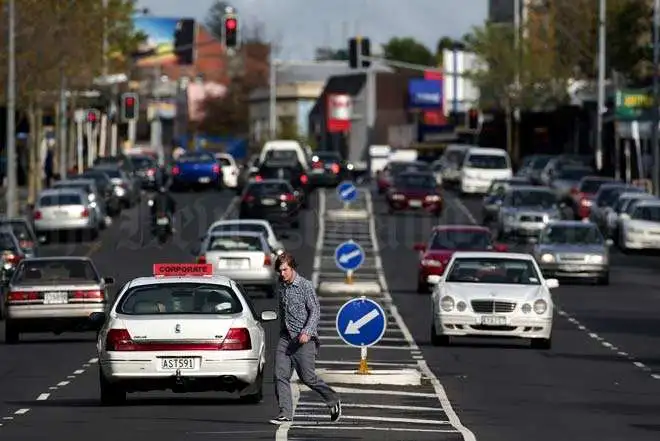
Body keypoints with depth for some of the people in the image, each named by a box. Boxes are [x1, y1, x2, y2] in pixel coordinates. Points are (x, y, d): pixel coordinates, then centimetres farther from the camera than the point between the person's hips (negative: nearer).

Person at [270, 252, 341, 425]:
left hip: (304, 338, -6)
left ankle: (333, 401, 17)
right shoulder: (281, 286, 10)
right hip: (285, 337, 6)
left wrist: (307, 332, -22)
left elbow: (315, 311, -11)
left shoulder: (305, 286, -9)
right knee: (280, 375, -6)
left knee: (307, 377, -5)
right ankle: (285, 413, -3)